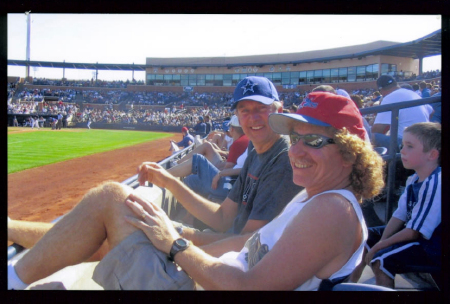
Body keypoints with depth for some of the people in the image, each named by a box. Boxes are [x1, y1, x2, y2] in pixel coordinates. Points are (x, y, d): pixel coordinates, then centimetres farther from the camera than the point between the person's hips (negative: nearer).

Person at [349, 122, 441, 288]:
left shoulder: (434, 185, -26)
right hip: (413, 231, 10)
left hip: (432, 244, -10)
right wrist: (381, 241, -11)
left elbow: (414, 232, -25)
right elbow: (400, 215, 1)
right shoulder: (414, 180, 2)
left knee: (381, 260, -26)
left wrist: (379, 246, -18)